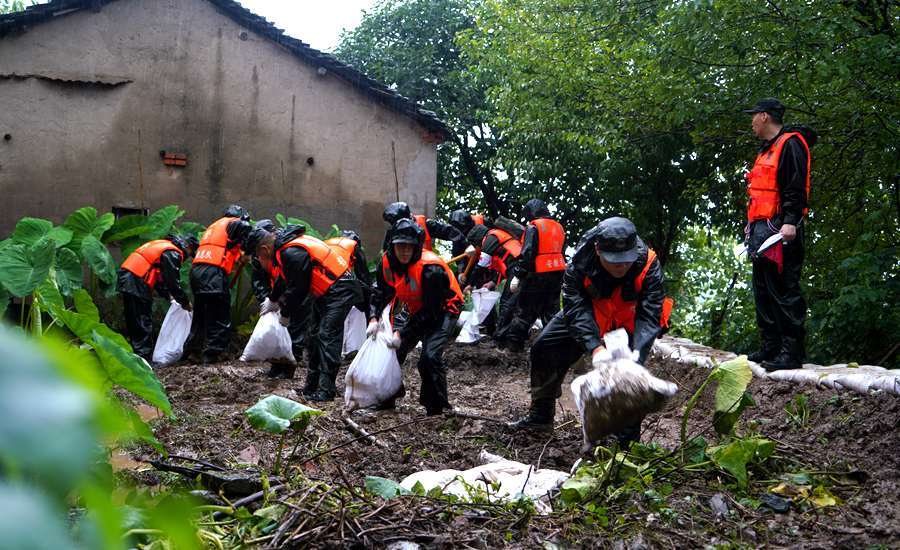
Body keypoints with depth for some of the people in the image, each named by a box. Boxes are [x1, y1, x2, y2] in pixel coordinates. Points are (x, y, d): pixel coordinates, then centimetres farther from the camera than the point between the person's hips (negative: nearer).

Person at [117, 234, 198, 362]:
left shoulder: (161, 246, 22)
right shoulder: (173, 254, -9)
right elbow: (173, 282, -9)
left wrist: (168, 295, 22)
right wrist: (185, 302, 3)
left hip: (125, 280, 10)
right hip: (136, 284, -10)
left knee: (133, 322, 14)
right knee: (144, 323, -6)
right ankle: (144, 358, -6)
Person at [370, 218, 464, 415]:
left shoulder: (430, 269, -33)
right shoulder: (388, 262, -13)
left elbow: (431, 311, -29)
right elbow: (381, 293, 1)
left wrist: (402, 334, -29)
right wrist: (374, 319, -17)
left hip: (443, 310, -7)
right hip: (417, 311, 7)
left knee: (430, 356, -24)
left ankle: (437, 407, -8)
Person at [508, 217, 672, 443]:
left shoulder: (648, 266, -35)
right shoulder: (581, 263, -33)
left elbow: (649, 316, -38)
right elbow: (576, 309, -35)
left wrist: (635, 357, -53)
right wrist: (594, 347, -51)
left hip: (628, 322, -2)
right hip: (589, 313, 2)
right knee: (543, 348, 3)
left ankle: (629, 439, -2)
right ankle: (541, 414, 22)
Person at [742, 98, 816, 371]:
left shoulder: (790, 144, -6)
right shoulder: (767, 150, 24)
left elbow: (795, 187, -16)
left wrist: (790, 221, -26)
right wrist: (752, 225, 25)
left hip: (780, 228, -10)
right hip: (760, 230, 10)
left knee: (783, 289, -12)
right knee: (763, 290, 10)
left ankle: (791, 351, -11)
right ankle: (771, 347, 16)